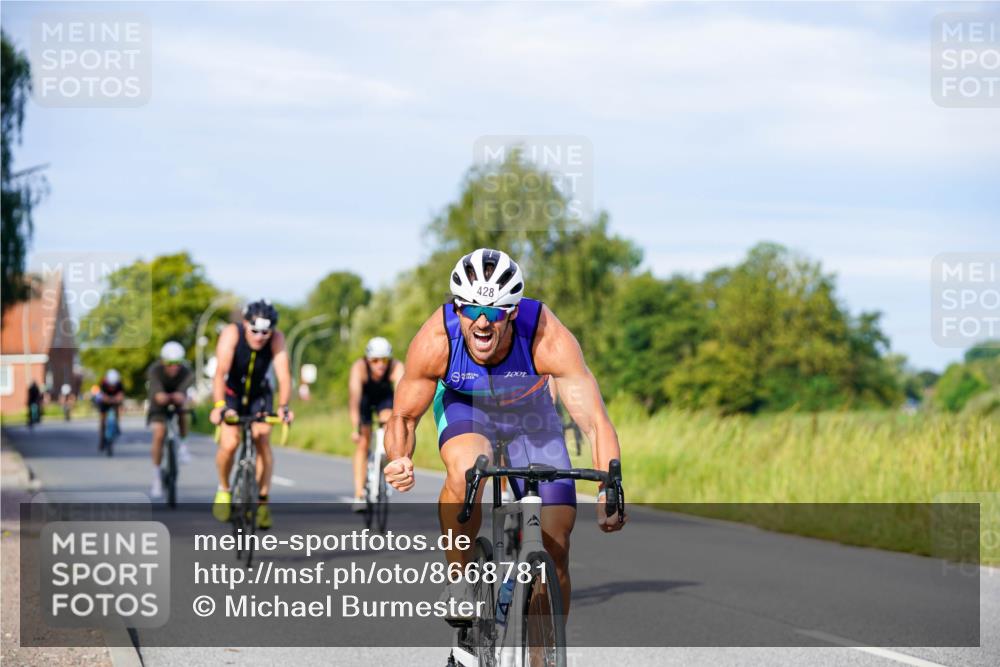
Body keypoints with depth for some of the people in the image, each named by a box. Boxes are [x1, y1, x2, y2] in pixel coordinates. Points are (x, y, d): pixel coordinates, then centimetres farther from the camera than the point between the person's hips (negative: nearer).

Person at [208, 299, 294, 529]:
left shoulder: (277, 339, -24)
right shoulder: (231, 333, -28)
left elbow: (284, 375, -34)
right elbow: (220, 371, -39)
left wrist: (283, 406, -51)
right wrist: (219, 406, -53)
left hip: (259, 395, 1)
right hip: (231, 393, -1)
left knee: (262, 442, -16)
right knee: (229, 444, -19)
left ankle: (262, 499, -3)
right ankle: (224, 489, 7)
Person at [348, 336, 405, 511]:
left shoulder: (396, 368, -34)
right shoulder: (359, 368, -36)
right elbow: (354, 399, -43)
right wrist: (355, 428, -52)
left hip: (384, 397, 1)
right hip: (365, 398, -1)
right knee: (362, 443, -10)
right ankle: (359, 495, -9)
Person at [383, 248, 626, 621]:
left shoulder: (550, 339, -37)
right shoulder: (434, 342, -33)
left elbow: (595, 422, -41)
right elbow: (404, 418, -20)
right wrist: (400, 461, -42)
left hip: (529, 412, 1)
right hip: (464, 406, 0)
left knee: (554, 548, -9)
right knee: (466, 470, -36)